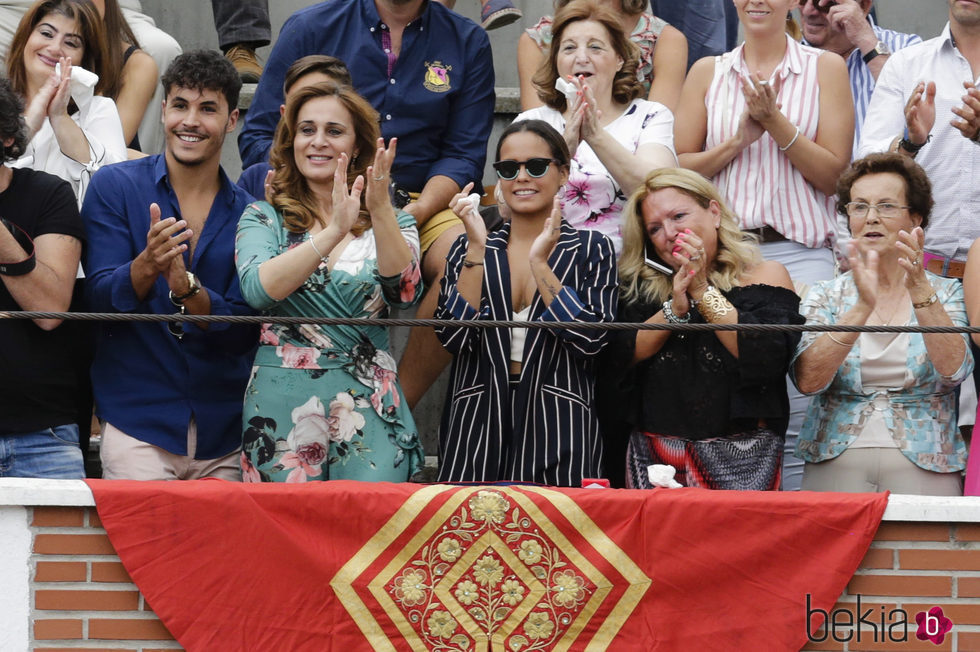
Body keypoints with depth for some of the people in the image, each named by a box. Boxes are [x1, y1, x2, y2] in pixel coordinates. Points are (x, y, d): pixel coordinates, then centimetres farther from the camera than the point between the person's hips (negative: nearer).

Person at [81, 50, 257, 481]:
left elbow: (244, 335, -2)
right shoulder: (115, 186, 2)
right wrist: (147, 265, -26)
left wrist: (185, 286, -20)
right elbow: (101, 297, -5)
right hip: (136, 423, -2)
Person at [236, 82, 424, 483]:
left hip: (369, 408, 1)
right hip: (283, 409, -1)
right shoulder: (264, 218, 6)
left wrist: (380, 210, -23)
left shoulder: (390, 222, 9)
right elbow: (257, 289, -14)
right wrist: (334, 232, -23)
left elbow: (404, 293, -10)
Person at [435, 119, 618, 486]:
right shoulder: (468, 250, 11)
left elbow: (592, 340, -9)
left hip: (558, 428, -2)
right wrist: (478, 249, -8)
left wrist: (540, 264, -12)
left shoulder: (590, 249, 5)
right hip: (478, 427, 2)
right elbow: (453, 338, -3)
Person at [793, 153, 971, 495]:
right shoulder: (826, 296, 11)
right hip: (835, 468, 0)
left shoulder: (946, 293, 10)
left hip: (922, 474, 0)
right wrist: (862, 307, -19)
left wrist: (919, 289, -21)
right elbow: (808, 380, -7)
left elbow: (953, 369, -10)